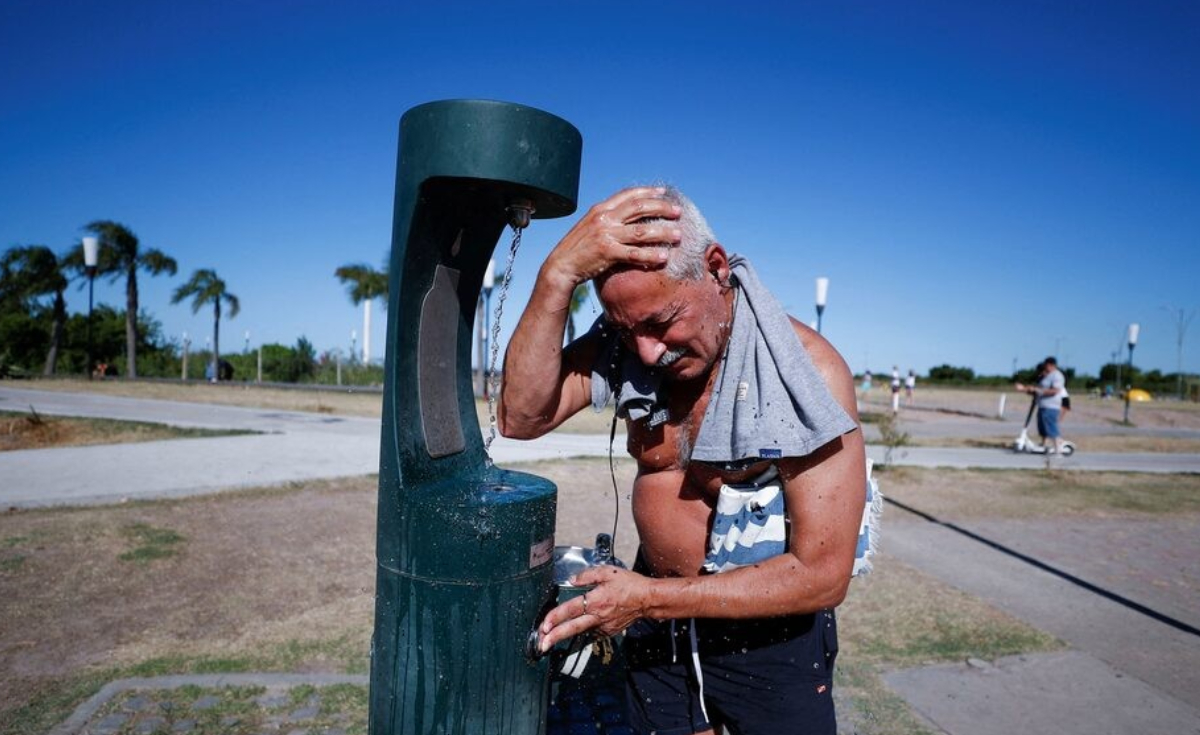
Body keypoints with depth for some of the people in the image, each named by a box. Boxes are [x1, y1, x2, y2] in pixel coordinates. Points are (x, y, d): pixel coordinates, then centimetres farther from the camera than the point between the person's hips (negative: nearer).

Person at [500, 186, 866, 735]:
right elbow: (521, 417, -25)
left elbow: (822, 575, -23)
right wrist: (558, 274, -34)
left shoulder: (805, 369, -23)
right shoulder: (621, 344, -11)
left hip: (768, 634, -3)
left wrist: (651, 598, -25)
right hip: (657, 628, 4)